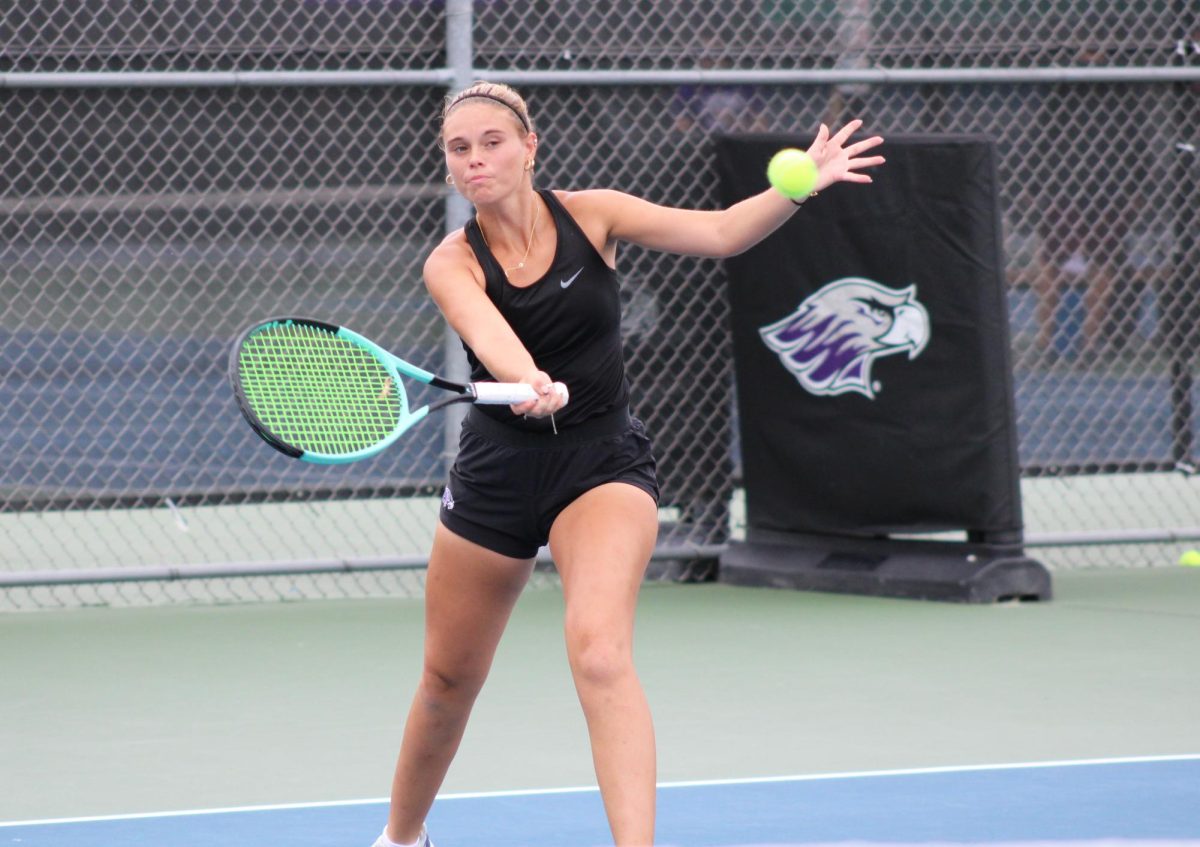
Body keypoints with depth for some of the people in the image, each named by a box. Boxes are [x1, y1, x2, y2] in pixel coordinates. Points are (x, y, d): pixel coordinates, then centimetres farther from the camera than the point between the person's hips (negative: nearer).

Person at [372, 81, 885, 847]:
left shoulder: (590, 214, -6)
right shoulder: (453, 264, -11)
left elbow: (719, 233, -12)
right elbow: (490, 336, -32)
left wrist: (800, 187, -27)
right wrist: (529, 383, -54)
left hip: (602, 465, -1)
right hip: (497, 472, 1)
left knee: (600, 653, -26)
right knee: (449, 679, 14)